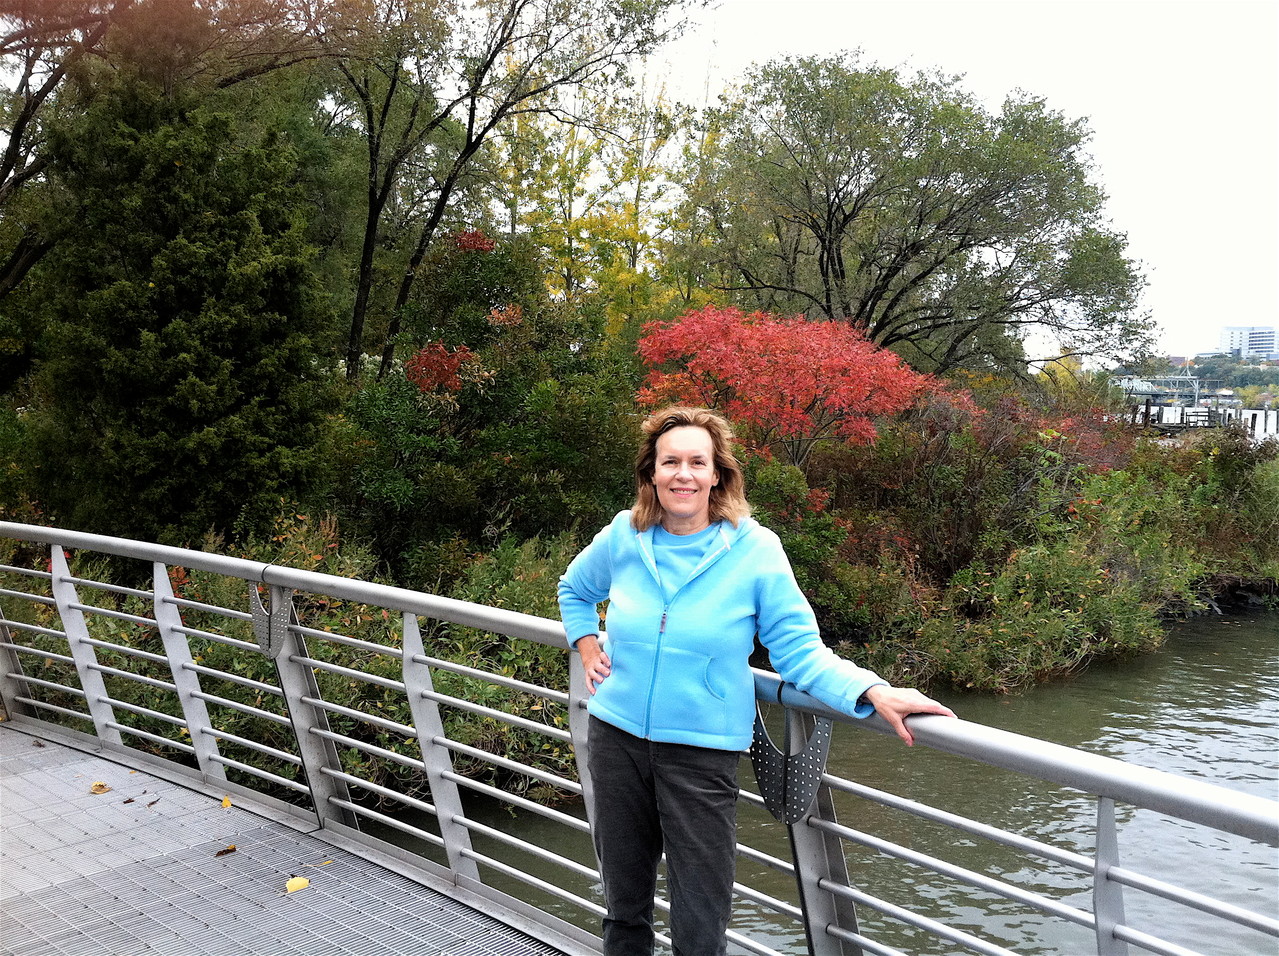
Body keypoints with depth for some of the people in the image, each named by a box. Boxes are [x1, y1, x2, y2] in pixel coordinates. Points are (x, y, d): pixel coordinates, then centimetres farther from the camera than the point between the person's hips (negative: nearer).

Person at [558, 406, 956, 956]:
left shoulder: (754, 549, -10)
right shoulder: (624, 535, -1)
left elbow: (799, 651, -10)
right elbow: (574, 589, 21)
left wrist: (874, 693, -24)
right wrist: (586, 647, 8)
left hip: (702, 751, -3)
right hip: (617, 739, 3)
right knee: (623, 905, 19)